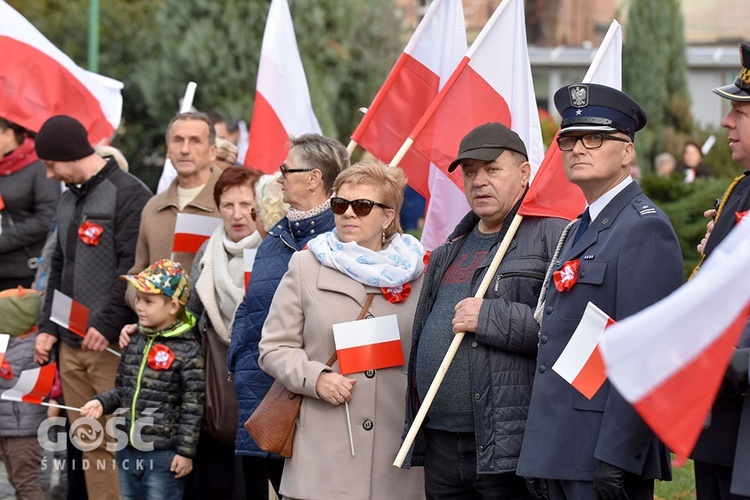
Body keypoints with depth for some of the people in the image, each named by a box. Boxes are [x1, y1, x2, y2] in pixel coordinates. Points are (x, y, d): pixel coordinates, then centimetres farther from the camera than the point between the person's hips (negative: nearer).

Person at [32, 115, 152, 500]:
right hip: (72, 345, 8)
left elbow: (133, 268, -16)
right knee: (89, 443, 7)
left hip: (113, 344, -8)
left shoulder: (129, 194, -8)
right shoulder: (68, 200, 19)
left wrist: (107, 324, -20)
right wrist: (48, 327, 14)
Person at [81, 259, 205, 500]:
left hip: (163, 455, -7)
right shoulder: (134, 342, 7)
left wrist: (185, 452, -12)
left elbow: (193, 408, -11)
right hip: (128, 451, 7)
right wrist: (101, 402, -2)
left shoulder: (188, 350, -12)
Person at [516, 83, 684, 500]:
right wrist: (541, 456, 16)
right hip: (562, 454, 9)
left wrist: (616, 457, -23)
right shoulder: (581, 229, 19)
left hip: (609, 451, -9)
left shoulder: (645, 229, -11)